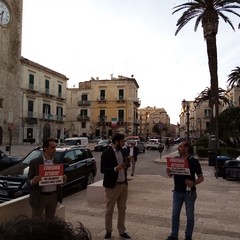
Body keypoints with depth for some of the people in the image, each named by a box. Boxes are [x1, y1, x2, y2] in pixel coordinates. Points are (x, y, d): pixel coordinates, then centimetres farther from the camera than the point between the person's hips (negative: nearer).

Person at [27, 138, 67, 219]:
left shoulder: (57, 162, 4)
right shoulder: (35, 162, -8)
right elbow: (28, 180, -5)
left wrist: (63, 179, -10)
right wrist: (33, 181, -28)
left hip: (54, 196, 4)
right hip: (40, 196, -4)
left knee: (50, 219, 17)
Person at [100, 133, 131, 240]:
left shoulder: (123, 152, 5)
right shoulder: (106, 153, -14)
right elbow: (103, 170, -16)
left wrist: (127, 165, -11)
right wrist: (115, 168, -28)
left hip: (123, 184, 6)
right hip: (112, 185, -6)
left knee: (122, 209, 15)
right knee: (109, 210, 9)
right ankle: (108, 231, 28)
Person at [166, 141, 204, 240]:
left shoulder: (194, 161, -11)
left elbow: (201, 177, -9)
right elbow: (171, 174, 8)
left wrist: (193, 183, -29)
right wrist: (168, 172, -15)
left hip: (189, 192, -4)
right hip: (177, 191, 4)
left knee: (190, 215, 10)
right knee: (175, 214, 12)